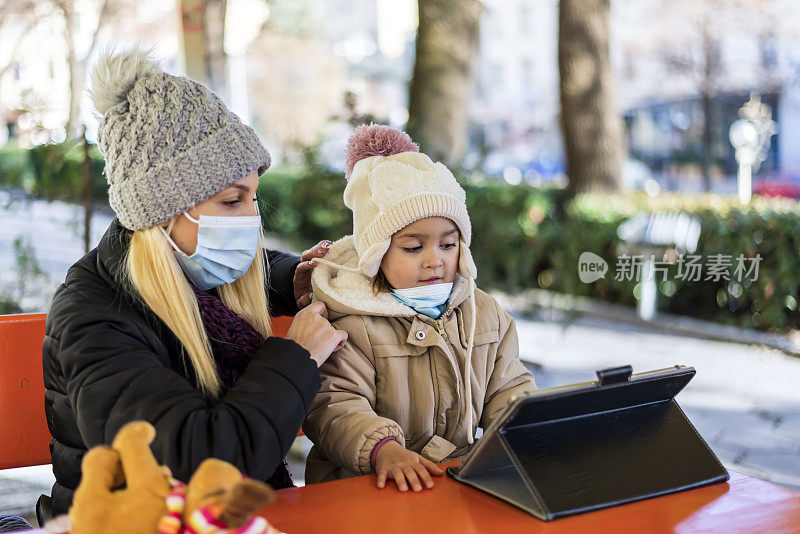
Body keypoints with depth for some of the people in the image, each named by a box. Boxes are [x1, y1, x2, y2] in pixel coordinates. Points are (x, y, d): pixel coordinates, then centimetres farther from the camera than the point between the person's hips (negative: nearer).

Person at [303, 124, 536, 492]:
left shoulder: (483, 312, 13)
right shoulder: (352, 324, -6)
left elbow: (507, 387, 17)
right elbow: (333, 405, -14)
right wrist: (384, 449, -32)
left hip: (463, 474, 5)